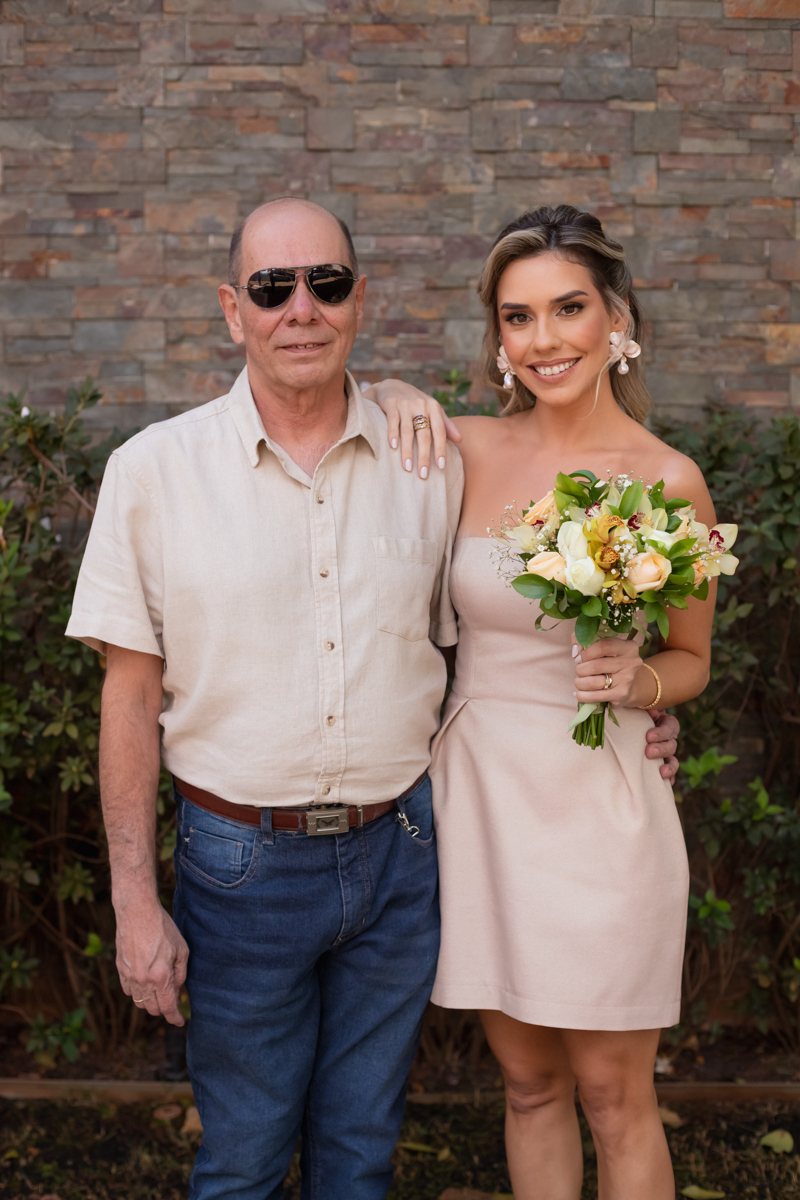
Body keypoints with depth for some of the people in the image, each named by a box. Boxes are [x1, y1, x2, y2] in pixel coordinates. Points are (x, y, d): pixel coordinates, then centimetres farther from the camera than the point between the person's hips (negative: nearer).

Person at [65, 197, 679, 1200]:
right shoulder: (155, 470, -6)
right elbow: (131, 692, -4)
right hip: (242, 861, -2)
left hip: (397, 852, 2)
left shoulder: (432, 465, 1)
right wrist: (136, 901, -6)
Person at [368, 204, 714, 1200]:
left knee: (612, 1096, 9)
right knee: (529, 1083, 17)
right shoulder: (470, 450, -1)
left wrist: (637, 680, -17)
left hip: (600, 802, -2)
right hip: (479, 790, 3)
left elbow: (692, 661, 5)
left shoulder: (667, 481, -7)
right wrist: (400, 397, -4)